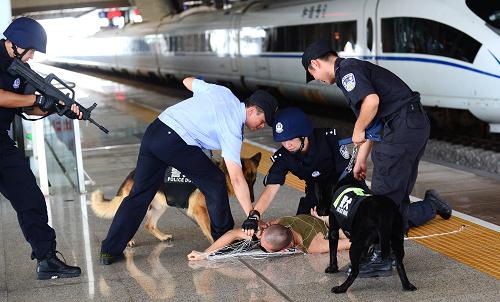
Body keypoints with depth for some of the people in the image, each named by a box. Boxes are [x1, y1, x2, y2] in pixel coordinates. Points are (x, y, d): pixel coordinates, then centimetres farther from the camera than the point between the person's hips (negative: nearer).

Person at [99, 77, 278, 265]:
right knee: (215, 183, 11)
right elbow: (236, 179, -10)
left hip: (153, 131, 8)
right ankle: (223, 237, 25)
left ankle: (109, 251, 10)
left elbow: (188, 81, 33)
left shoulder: (222, 91, 15)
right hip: (175, 142, -8)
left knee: (139, 194, 11)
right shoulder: (232, 130, -4)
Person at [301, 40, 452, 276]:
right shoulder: (355, 70, 24)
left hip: (403, 125, -10)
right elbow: (371, 124, 28)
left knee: (384, 193, -11)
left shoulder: (347, 70, -7)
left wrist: (357, 131, -11)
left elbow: (371, 100, -26)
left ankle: (380, 256, -11)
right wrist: (360, 160, 28)